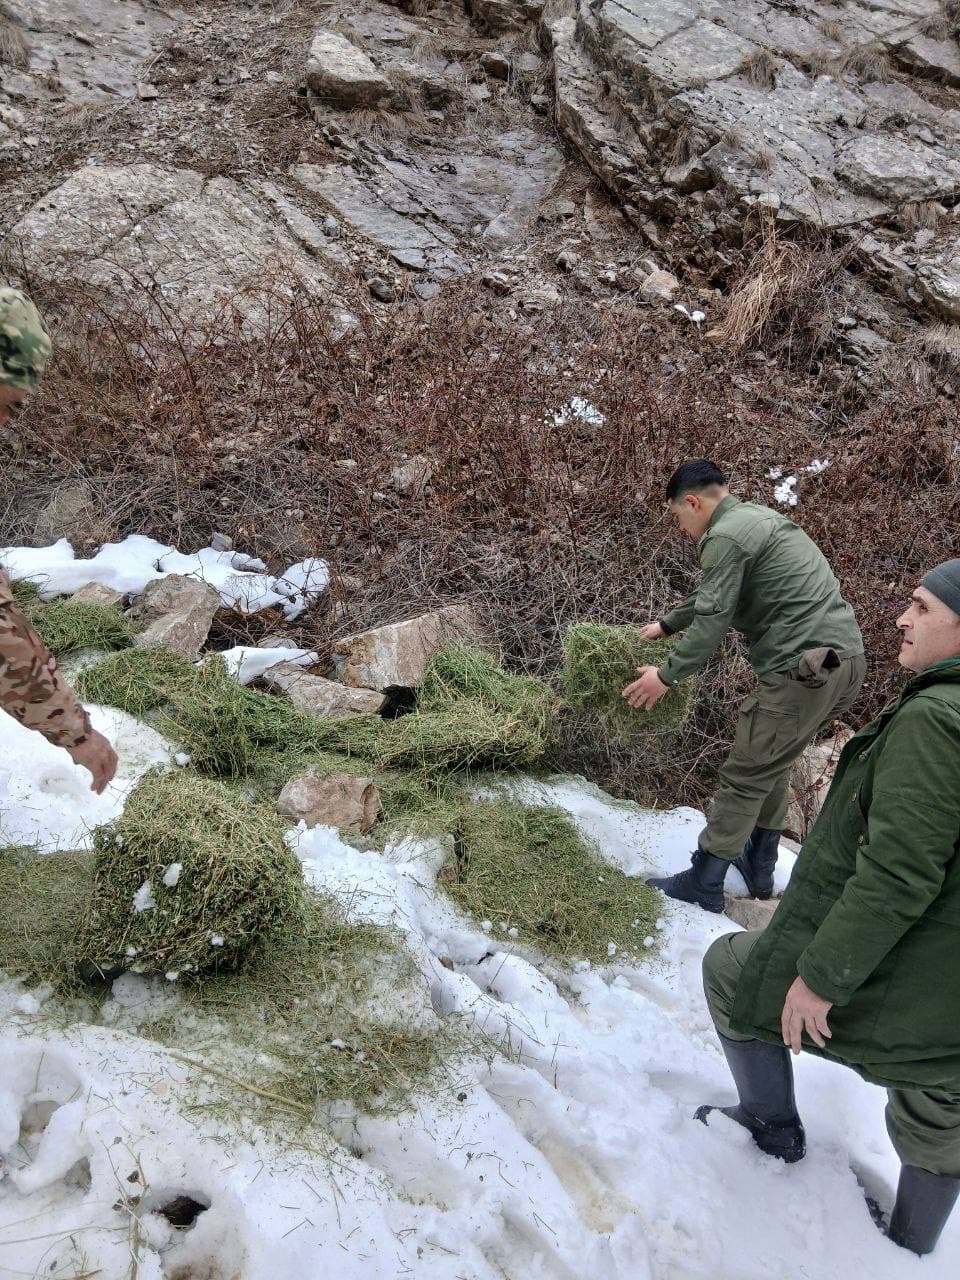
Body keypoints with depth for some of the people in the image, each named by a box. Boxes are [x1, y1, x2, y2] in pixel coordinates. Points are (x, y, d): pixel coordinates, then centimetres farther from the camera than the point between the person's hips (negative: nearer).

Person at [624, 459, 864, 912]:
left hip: (804, 667, -10)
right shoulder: (755, 518, 21)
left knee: (745, 777, 1)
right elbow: (711, 593, 33)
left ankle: (703, 885, 12)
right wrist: (664, 625, 43)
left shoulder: (726, 536, -10)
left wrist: (666, 675, 1)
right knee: (772, 765, 23)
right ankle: (759, 869, 35)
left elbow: (712, 619, -11)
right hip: (845, 658, 10)